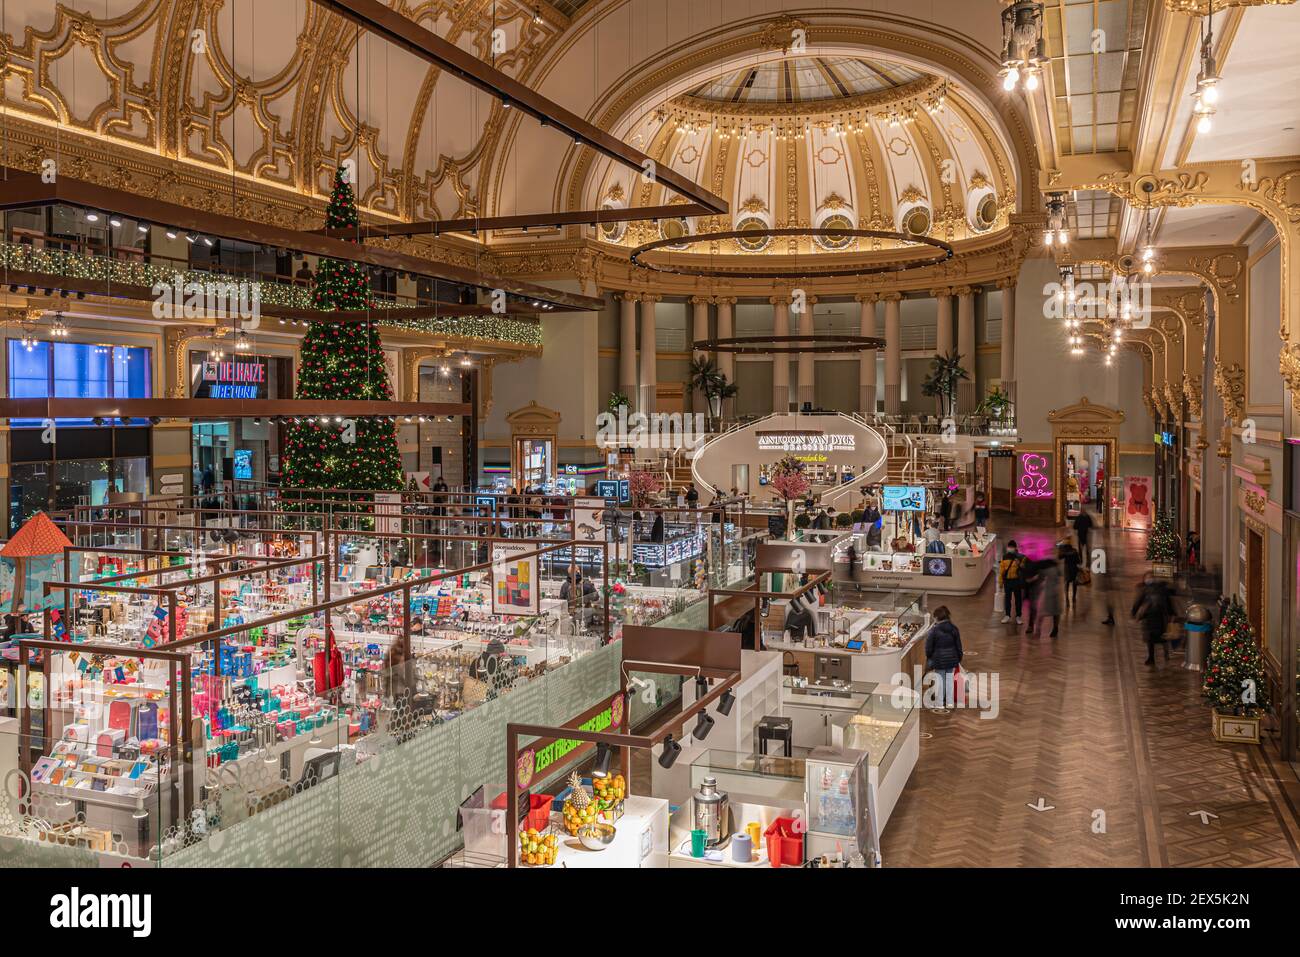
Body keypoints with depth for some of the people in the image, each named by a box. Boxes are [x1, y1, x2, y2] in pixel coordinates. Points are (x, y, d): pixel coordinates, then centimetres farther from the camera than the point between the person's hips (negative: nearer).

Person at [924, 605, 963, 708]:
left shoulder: (933, 630, -16)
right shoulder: (954, 629, -2)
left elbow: (929, 648, -9)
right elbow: (959, 646, 5)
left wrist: (929, 658, 9)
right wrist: (959, 658, 17)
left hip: (938, 659, -4)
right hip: (952, 659, 4)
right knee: (950, 680, 12)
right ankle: (950, 703, 17)